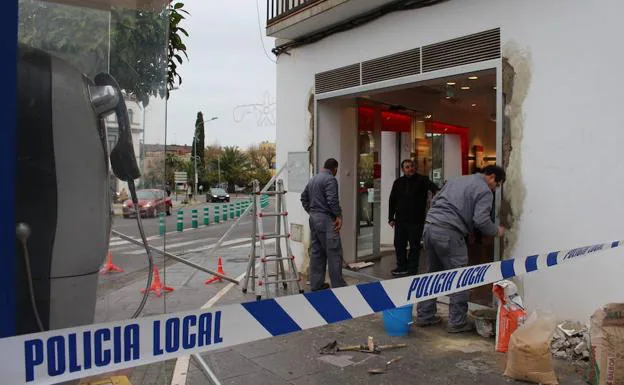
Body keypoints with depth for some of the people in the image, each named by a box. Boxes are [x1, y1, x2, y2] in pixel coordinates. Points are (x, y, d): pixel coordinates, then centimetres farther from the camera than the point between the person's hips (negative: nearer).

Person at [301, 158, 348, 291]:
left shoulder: (313, 179, 15)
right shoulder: (330, 179, -12)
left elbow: (303, 197, 20)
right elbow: (332, 200, -22)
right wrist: (339, 215, -13)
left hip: (314, 218, 9)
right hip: (326, 219, -9)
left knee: (316, 251, 12)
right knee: (334, 252, -4)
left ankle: (316, 284, 16)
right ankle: (338, 285, 0)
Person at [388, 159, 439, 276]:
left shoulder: (422, 180, -3)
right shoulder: (398, 182, 9)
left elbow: (431, 186, -25)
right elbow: (392, 201, 13)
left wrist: (436, 191, -49)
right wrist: (391, 218, 9)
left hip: (416, 220, -4)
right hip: (400, 220, 5)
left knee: (414, 245, 3)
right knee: (399, 244, 10)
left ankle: (412, 268, 14)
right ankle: (402, 266, 24)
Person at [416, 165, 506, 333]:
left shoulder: (457, 180, 24)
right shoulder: (484, 191, 0)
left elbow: (434, 201, 24)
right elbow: (481, 220, -10)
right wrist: (497, 231, 8)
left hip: (429, 227, 8)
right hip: (449, 233, -8)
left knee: (434, 273, 19)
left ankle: (424, 316, 23)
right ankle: (457, 322, 10)